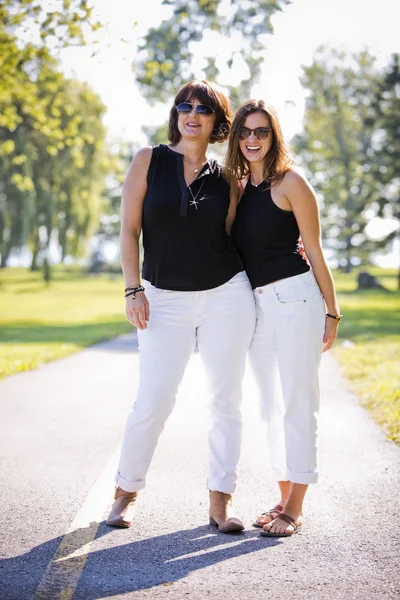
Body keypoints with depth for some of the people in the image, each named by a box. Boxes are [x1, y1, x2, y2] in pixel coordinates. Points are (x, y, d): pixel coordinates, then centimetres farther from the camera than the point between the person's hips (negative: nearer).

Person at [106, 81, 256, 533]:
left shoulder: (225, 177, 7)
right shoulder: (149, 160, 2)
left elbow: (232, 235, 13)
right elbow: (129, 229, 0)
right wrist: (133, 289, -7)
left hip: (226, 295, 2)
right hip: (165, 299, -2)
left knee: (225, 401, 3)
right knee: (153, 402, -3)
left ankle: (220, 501, 13)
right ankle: (126, 491, 17)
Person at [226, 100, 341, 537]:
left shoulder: (290, 182, -5)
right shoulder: (236, 185, 12)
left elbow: (314, 251, -4)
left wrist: (331, 311, -4)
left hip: (295, 297, -7)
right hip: (255, 304, 7)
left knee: (297, 402, -3)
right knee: (272, 403, 11)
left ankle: (295, 509, 2)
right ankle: (284, 497, 21)